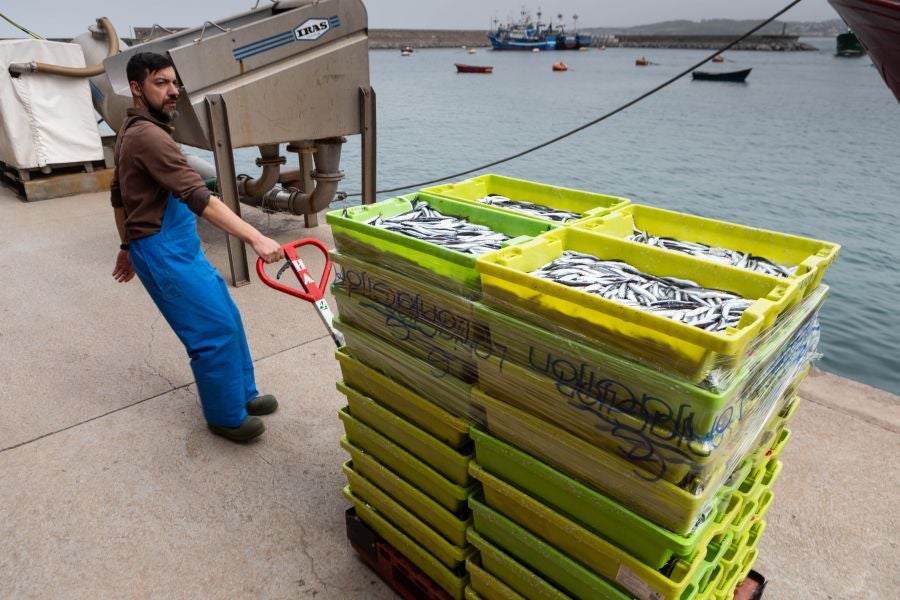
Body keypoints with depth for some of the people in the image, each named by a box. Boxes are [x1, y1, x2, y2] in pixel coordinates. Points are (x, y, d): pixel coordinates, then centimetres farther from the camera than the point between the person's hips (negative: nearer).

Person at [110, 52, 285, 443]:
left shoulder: (134, 130, 14)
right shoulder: (148, 135, -21)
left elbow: (118, 195, 21)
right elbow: (197, 197, -32)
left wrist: (128, 245, 28)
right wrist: (256, 239, -38)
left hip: (178, 246, 10)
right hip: (165, 252, -10)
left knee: (227, 318, 15)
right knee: (216, 331, -4)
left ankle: (243, 393, 29)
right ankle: (227, 417, 12)